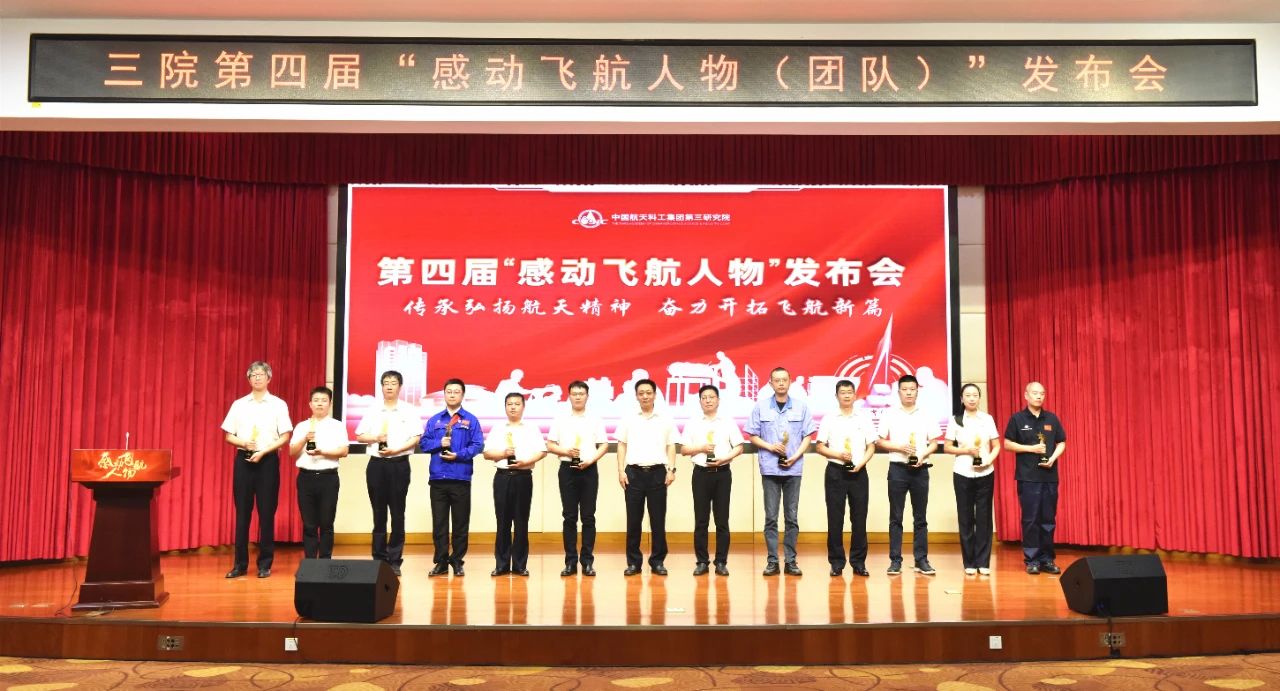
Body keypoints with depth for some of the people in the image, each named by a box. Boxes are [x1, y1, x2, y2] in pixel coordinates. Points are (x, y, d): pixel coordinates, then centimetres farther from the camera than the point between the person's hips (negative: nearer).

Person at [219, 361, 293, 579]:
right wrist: (243, 443, -12)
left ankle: (265, 563, 9)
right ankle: (240, 563, 10)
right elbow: (229, 436, 8)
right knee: (242, 512, 4)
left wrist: (263, 451, -14)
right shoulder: (239, 404, 8)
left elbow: (284, 437, -3)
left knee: (266, 512, 1)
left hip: (268, 460, -2)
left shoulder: (278, 405, 1)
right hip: (243, 460, 2)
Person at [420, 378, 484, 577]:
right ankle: (441, 562, 12)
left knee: (461, 522, 3)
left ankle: (457, 561, 13)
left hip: (461, 478, -2)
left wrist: (458, 455, -15)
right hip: (438, 477, 2)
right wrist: (439, 443, -11)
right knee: (438, 522, 4)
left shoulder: (471, 420, 5)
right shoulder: (434, 420, 13)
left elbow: (478, 445, -3)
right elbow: (424, 443, 7)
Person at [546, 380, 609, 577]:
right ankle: (571, 561, 7)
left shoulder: (595, 421, 7)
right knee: (569, 516, 2)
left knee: (588, 517, 1)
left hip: (589, 470, 0)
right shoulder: (560, 420, 8)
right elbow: (550, 445, 6)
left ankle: (587, 561, 6)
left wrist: (591, 459, -13)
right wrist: (565, 451, -12)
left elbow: (604, 446, 3)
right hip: (567, 470, 0)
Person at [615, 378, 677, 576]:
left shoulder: (665, 421, 10)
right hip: (634, 472, 0)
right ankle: (633, 562, 8)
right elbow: (622, 446, 8)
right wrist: (621, 470, -2)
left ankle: (657, 561, 9)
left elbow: (671, 447, 9)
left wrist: (671, 469, -2)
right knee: (633, 519, 1)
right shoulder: (627, 420, 10)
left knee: (658, 519, 1)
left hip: (657, 472, 0)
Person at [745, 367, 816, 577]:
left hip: (793, 469, 1)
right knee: (771, 517, 2)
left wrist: (796, 456, -9)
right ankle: (772, 561, 8)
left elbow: (807, 436, 5)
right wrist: (770, 446, -11)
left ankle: (791, 561, 11)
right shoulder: (761, 406, 2)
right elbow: (753, 436, 5)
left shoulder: (801, 406, 4)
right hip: (769, 468, 0)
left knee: (792, 516, 4)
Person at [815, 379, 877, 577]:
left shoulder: (864, 420, 9)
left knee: (859, 517, 2)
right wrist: (838, 455, -13)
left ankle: (859, 561, 11)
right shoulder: (829, 420, 5)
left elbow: (871, 447, 7)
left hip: (858, 472, 1)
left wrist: (861, 463, -9)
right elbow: (820, 447, 2)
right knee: (835, 518, 0)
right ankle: (836, 562, 7)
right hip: (835, 471, -1)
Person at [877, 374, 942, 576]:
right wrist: (900, 448, -12)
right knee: (895, 517, 1)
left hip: (920, 469, 1)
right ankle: (895, 560, 6)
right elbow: (880, 442, 2)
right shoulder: (890, 414, 3)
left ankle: (921, 560, 11)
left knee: (920, 517, 5)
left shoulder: (926, 415, 7)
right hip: (898, 468, -1)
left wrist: (923, 456, -11)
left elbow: (934, 443, 7)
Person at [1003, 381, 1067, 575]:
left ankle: (1047, 559, 14)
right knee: (1030, 519, -1)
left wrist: (1053, 457, -7)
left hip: (1050, 476, 3)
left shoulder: (1052, 419, 8)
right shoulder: (1017, 419, 0)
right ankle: (1031, 560, 5)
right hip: (1028, 477, -3)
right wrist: (1031, 448, -12)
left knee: (1048, 519, 6)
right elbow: (1007, 444, -1)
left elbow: (1061, 443, 12)